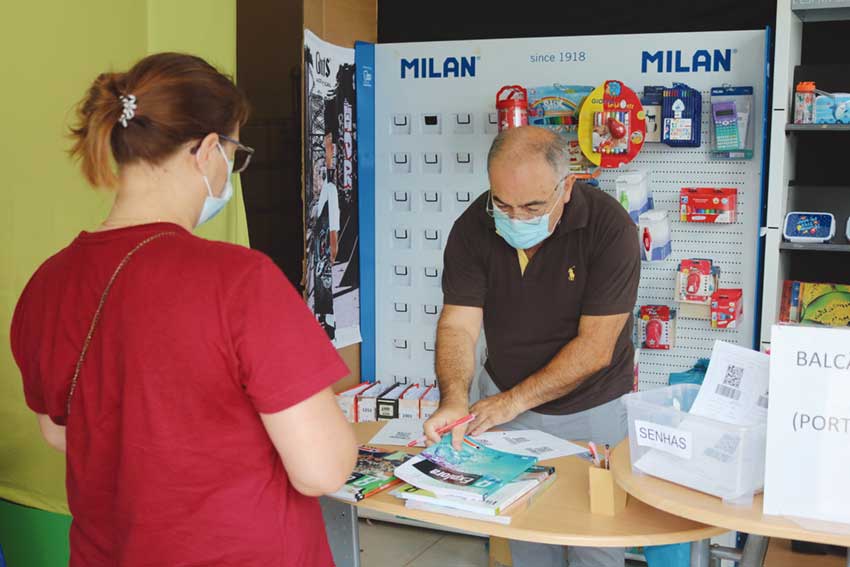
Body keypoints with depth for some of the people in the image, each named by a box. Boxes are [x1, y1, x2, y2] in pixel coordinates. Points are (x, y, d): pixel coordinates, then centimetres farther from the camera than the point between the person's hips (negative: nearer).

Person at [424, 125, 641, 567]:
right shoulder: (472, 228, -13)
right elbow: (458, 324, -16)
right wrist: (453, 400, -34)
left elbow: (595, 347, -23)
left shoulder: (610, 228, -23)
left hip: (593, 409, -2)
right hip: (505, 402, 3)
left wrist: (514, 400, -25)